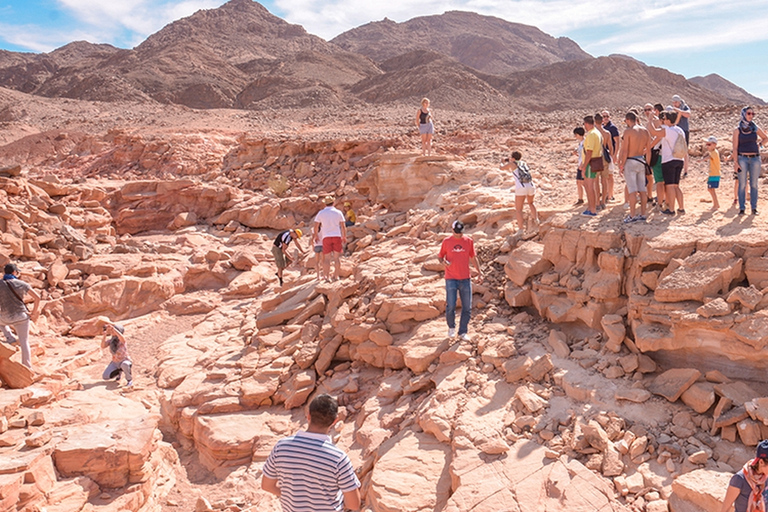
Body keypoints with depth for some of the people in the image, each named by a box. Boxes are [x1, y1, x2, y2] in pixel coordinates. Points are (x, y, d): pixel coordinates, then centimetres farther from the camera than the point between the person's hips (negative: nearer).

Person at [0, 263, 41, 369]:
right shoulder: (21, 284, -3)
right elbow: (37, 297, -5)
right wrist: (33, 313, 4)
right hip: (21, 317, 0)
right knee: (24, 342, 10)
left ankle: (10, 338, 19)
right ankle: (27, 367, 9)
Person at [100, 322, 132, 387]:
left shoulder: (121, 340, -23)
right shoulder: (111, 340, -5)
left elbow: (123, 340, -49)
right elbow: (103, 346, -20)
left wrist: (113, 328, -51)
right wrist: (105, 334, -30)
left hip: (125, 362, -6)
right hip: (115, 363, 6)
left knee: (124, 365, -43)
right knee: (105, 377, -10)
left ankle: (129, 380, -17)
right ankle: (118, 372, 19)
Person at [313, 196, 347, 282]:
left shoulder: (321, 213, 3)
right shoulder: (338, 213, 4)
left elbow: (316, 226, 3)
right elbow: (343, 226, 5)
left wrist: (316, 235, 19)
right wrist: (344, 237, 16)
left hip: (326, 237, -1)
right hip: (337, 236, 1)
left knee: (327, 258, 1)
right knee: (336, 258, 6)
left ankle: (327, 277, -3)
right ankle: (336, 276, 8)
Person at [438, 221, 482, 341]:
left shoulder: (469, 241, 5)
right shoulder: (447, 241, 1)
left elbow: (473, 257, 14)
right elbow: (440, 256, 8)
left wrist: (479, 271, 7)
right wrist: (443, 262, -14)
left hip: (465, 279, 2)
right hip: (451, 279, -2)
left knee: (467, 308, 2)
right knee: (450, 306, -5)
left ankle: (463, 333, 13)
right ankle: (451, 327, 21)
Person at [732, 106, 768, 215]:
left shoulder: (756, 128, 7)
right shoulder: (737, 130, 0)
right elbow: (735, 147, -4)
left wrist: (759, 145, 6)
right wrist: (735, 162, -10)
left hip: (755, 158, 2)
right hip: (742, 158, -2)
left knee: (754, 184, 4)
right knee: (742, 184, -2)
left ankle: (754, 208, 8)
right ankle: (741, 208, 2)